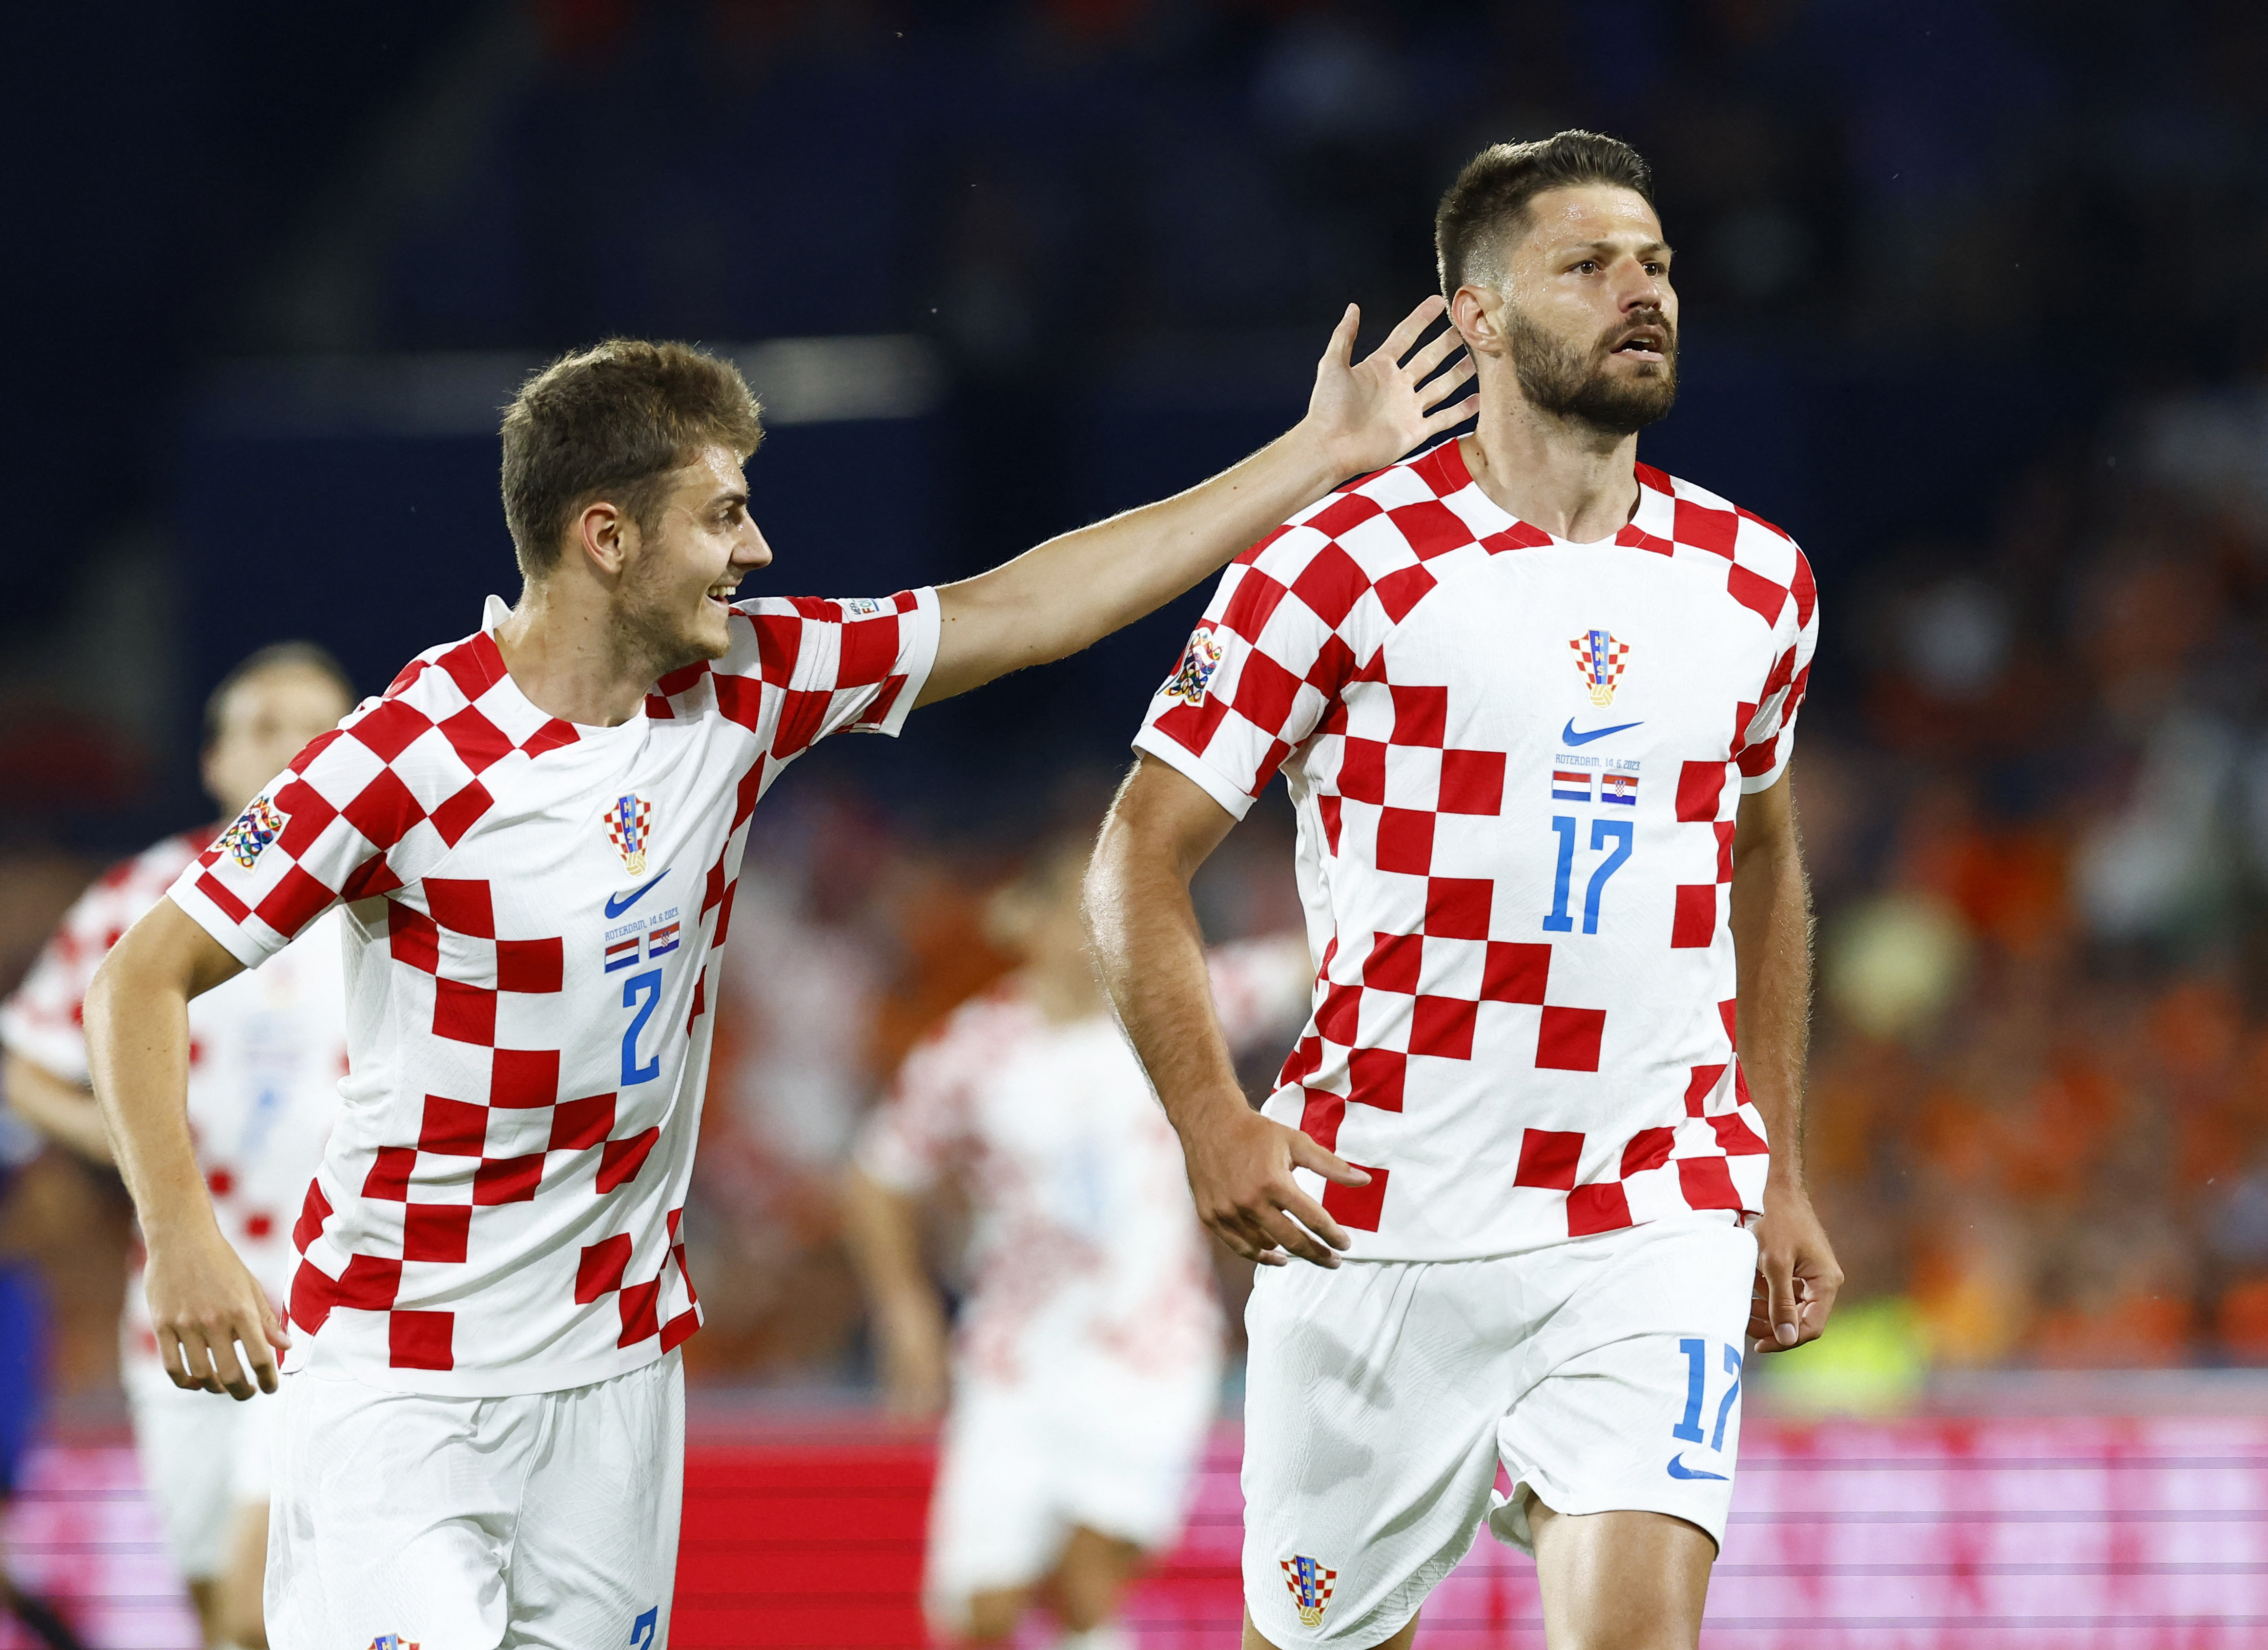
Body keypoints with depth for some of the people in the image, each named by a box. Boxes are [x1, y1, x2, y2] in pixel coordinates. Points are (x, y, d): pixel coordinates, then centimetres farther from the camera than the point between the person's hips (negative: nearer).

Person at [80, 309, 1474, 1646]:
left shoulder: (740, 689, 1)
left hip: (618, 1359, 6)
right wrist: (181, 1238, -27)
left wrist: (1321, 455, 12)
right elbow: (146, 976, -14)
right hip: (403, 1377, -6)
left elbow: (1017, 612, 10)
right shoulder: (408, 759, -17)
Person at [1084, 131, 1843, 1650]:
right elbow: (1142, 859, -4)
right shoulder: (1344, 565, -6)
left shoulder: (1755, 582, 9)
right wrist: (1213, 1122, -18)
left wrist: (1782, 1178, 22)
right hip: (1377, 1224, -2)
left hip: (1658, 1225, 2)